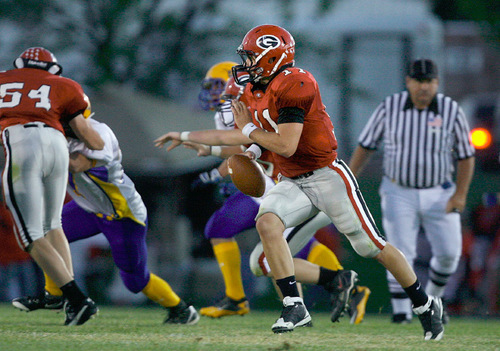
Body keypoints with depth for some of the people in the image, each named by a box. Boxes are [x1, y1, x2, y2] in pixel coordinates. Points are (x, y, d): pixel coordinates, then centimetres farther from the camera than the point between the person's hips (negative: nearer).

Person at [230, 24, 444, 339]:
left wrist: (249, 129, -13)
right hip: (293, 183, 8)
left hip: (326, 177, -8)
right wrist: (254, 151, 2)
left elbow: (286, 146, -26)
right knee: (267, 222, -21)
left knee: (371, 245, -1)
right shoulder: (255, 92, 7)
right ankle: (295, 307, -21)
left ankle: (425, 304, 17)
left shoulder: (294, 85, -21)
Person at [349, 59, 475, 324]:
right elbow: (366, 145, 1)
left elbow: (466, 155, -4)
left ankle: (433, 296, 26)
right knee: (401, 252, -9)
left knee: (448, 252, -1)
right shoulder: (390, 107, -8)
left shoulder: (451, 111, -9)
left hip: (439, 194, 1)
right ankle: (401, 310, -3)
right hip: (398, 193, -1)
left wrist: (460, 193, -14)